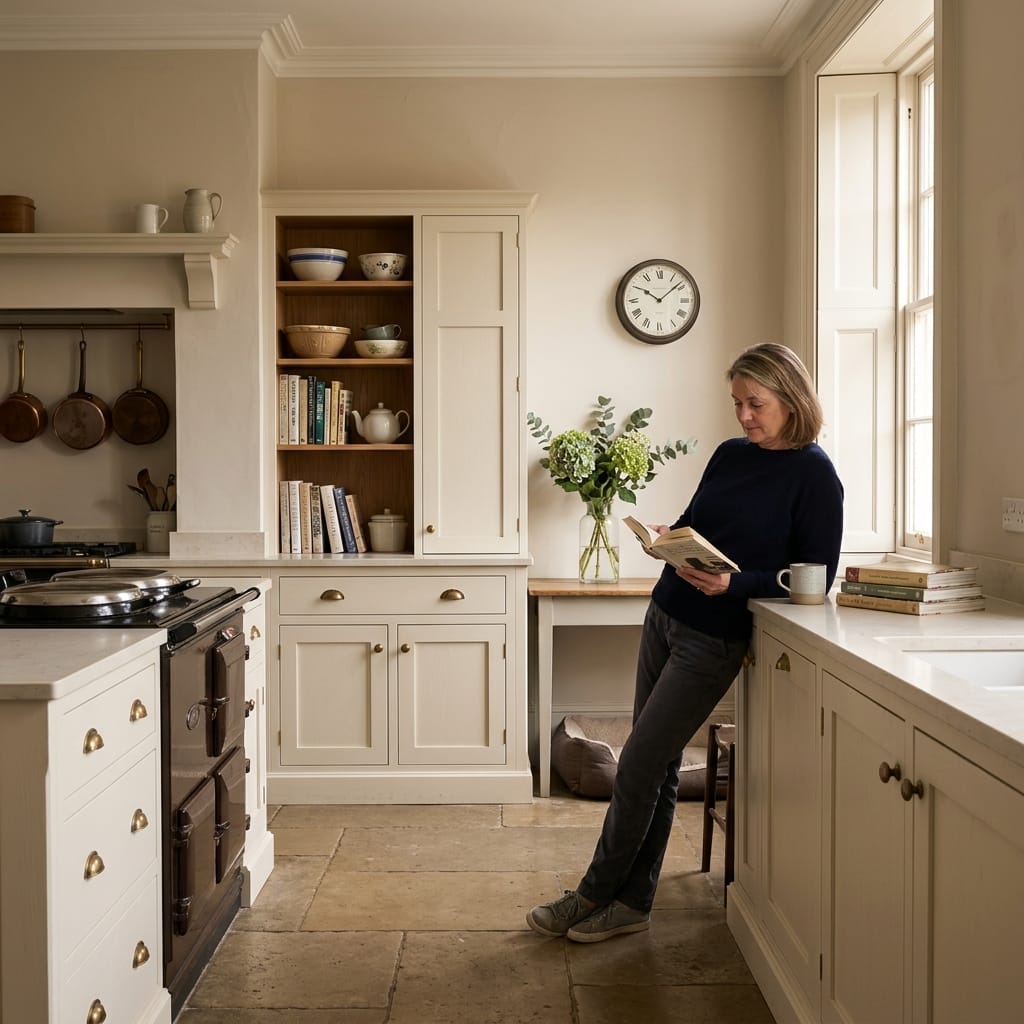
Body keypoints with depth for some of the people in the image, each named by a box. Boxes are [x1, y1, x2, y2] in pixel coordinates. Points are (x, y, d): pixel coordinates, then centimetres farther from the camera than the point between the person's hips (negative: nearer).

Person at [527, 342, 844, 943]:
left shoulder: (816, 477, -11)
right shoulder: (730, 455, 9)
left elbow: (816, 577, -12)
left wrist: (734, 583, -24)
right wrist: (669, 538, -5)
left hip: (715, 639, -6)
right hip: (666, 615, 7)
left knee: (638, 768, -4)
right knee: (659, 766, 11)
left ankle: (597, 895, 15)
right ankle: (632, 901, 21)